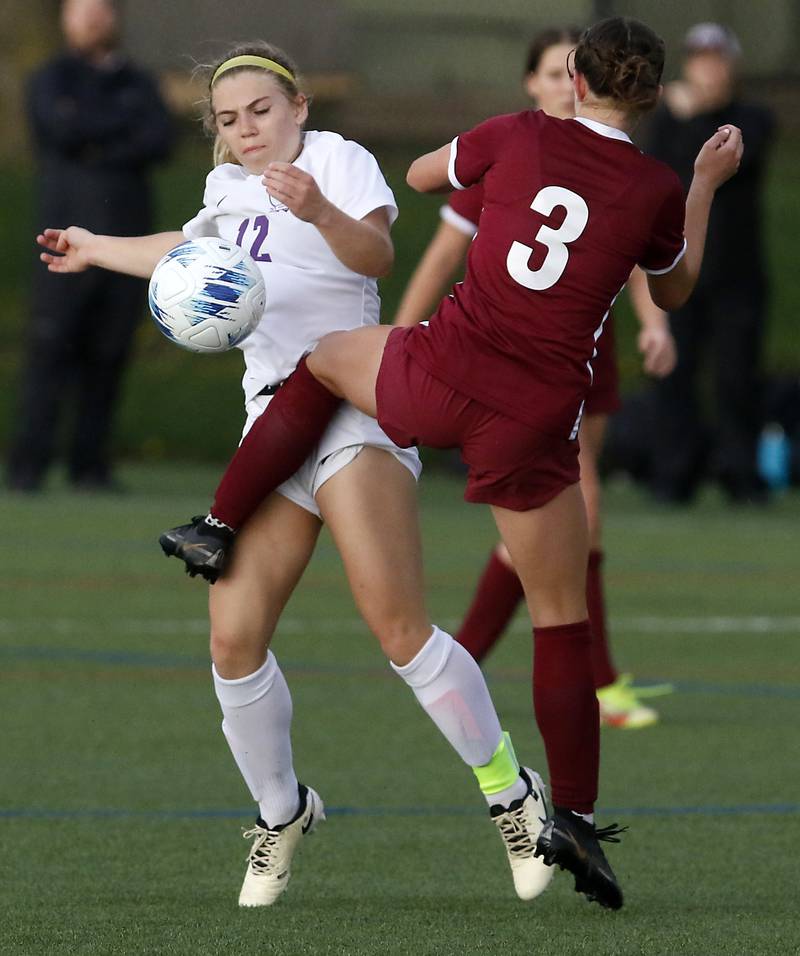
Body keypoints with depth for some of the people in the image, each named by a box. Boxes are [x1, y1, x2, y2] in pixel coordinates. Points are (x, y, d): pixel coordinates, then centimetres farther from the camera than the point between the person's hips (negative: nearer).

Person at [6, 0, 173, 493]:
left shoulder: (139, 84, 16)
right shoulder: (52, 80, 6)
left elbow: (161, 141, -2)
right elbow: (65, 130, -14)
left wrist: (99, 149, -11)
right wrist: (125, 115, -4)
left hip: (128, 237, 3)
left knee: (109, 353, -1)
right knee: (52, 347, -12)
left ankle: (91, 465, 2)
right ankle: (28, 465, -13)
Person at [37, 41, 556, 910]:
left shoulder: (337, 158, -1)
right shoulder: (228, 186, 21)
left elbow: (375, 254, -21)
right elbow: (193, 250, 44)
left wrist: (319, 210, -39)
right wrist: (96, 250, 53)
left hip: (353, 406, -7)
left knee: (398, 626, -20)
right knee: (233, 639, -5)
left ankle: (511, 795, -8)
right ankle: (281, 812, 16)